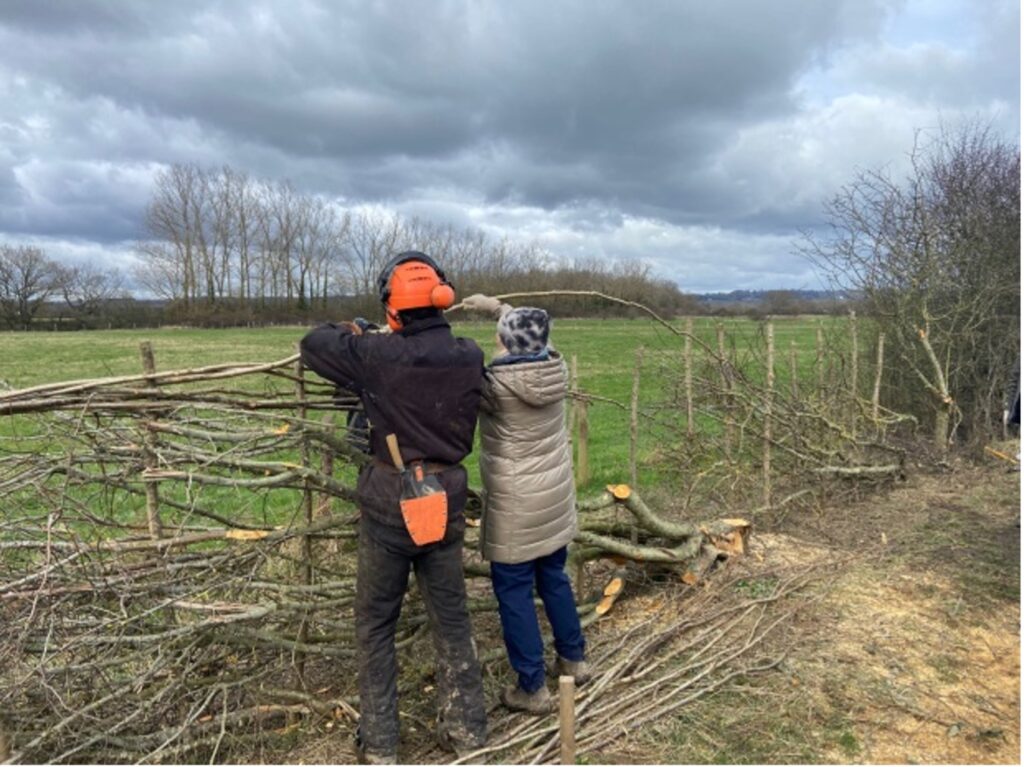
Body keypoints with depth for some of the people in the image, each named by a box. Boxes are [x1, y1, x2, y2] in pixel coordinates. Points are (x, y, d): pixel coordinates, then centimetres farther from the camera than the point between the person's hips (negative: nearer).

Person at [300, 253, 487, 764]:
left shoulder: (379, 355, -15)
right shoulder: (469, 357, -6)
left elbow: (312, 345, -3)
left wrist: (349, 333, 17)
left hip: (389, 501, -3)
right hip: (447, 497, 3)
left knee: (376, 623, 15)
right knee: (451, 618, 18)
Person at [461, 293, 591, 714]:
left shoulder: (497, 383, -23)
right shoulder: (555, 366, -6)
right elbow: (532, 334, 15)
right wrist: (496, 305, 27)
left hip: (516, 506, -7)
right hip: (556, 496, 7)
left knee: (514, 593, 8)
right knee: (554, 578, 23)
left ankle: (532, 688, 19)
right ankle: (574, 658, 40)